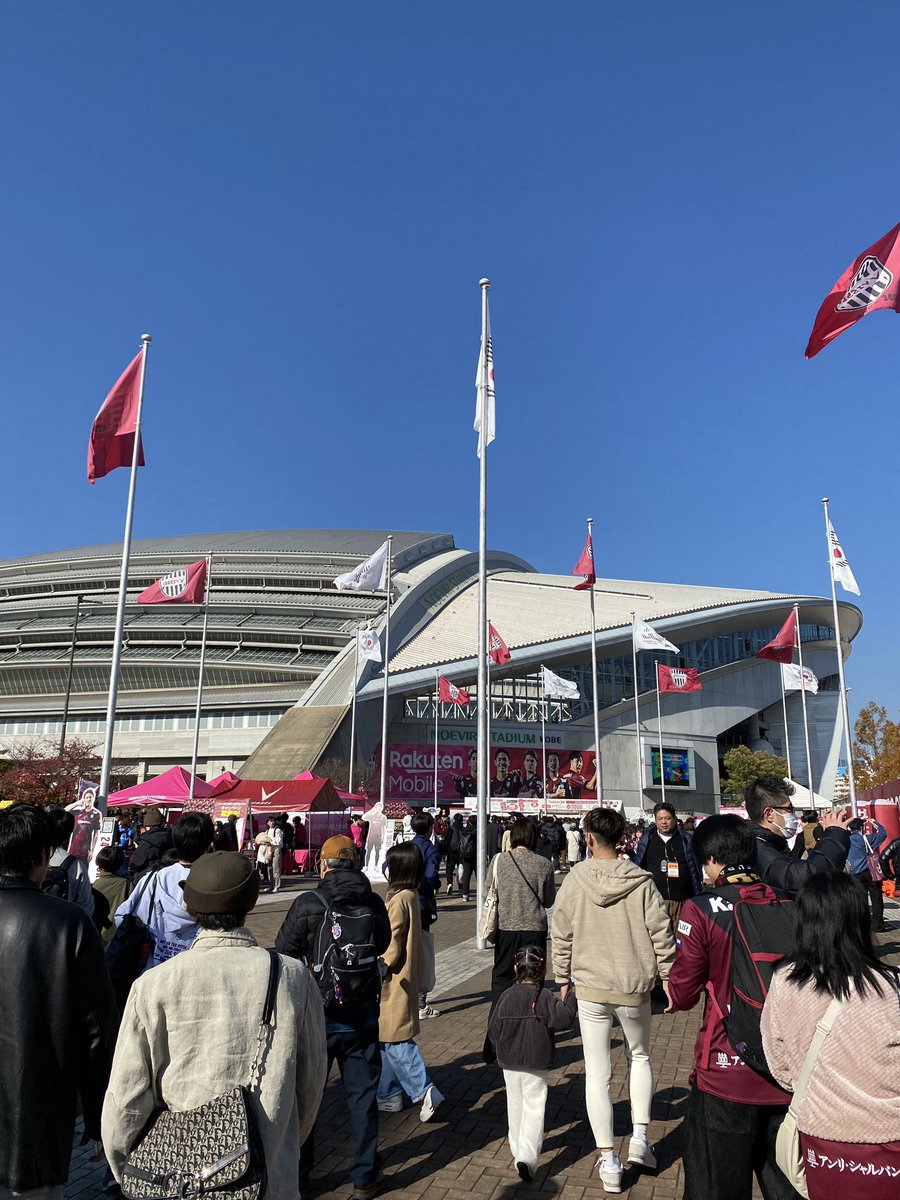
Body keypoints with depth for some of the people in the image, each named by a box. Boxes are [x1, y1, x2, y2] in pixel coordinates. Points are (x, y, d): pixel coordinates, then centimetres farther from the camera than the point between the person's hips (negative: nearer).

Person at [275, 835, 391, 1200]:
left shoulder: (307, 904, -17)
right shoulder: (375, 904, -7)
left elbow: (283, 956, -11)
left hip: (317, 1018, -2)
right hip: (362, 1016, 3)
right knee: (362, 1096, 16)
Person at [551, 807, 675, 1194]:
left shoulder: (575, 879, -10)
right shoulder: (641, 881, -11)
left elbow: (561, 935, -3)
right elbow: (661, 933, -8)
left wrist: (562, 978, 10)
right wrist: (669, 977, 5)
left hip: (590, 988, -1)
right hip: (634, 986, 1)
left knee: (597, 1073, 11)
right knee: (640, 1056, 27)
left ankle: (608, 1161, 17)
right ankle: (639, 1136, 22)